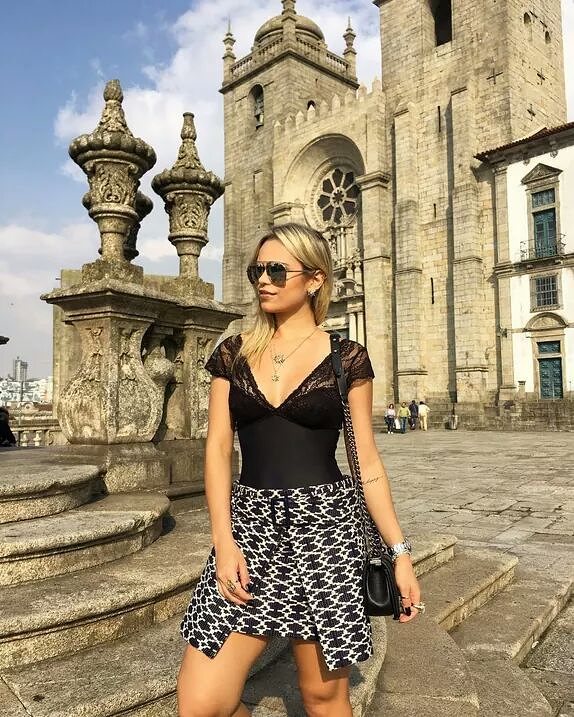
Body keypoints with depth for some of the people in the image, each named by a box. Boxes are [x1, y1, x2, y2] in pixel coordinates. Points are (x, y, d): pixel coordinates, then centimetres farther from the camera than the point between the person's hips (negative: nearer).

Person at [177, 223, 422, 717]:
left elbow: (367, 460, 3)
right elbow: (218, 449, 2)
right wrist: (224, 542, -8)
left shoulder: (346, 358, 1)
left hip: (325, 526, -2)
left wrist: (401, 551, -1)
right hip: (250, 524, 2)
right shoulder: (233, 354, 7)